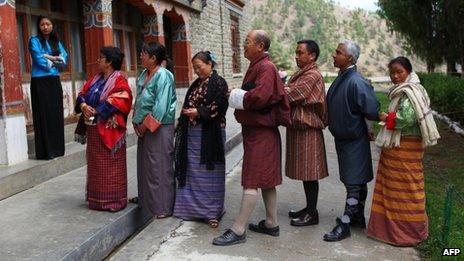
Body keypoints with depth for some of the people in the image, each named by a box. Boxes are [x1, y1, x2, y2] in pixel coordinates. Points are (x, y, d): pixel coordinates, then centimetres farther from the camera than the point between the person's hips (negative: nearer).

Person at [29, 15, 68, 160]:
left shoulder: (56, 41, 14)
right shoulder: (34, 40, -2)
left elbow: (64, 59, 2)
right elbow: (39, 61, -14)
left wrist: (49, 57, -10)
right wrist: (55, 62, -1)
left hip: (55, 81, 6)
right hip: (40, 82, -5)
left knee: (57, 114, 6)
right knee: (44, 115, -5)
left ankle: (57, 148, 15)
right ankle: (45, 151, -2)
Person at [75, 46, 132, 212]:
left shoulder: (119, 81, -9)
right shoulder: (95, 79, 15)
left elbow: (119, 102, -22)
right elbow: (82, 94, 12)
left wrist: (96, 110, -20)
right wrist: (83, 105, -11)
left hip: (109, 130, -8)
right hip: (93, 130, 8)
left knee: (110, 166, 0)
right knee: (95, 165, 14)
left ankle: (113, 200, 10)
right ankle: (96, 198, 25)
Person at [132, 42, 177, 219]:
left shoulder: (163, 76, -15)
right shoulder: (143, 75, 11)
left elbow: (161, 106, -21)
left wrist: (146, 124, -16)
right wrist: (136, 121, 6)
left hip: (159, 128, -8)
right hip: (144, 127, 8)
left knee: (159, 166, -2)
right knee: (145, 163, 17)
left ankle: (164, 206, 8)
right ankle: (146, 197, 33)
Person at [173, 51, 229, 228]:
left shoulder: (218, 83, -6)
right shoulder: (196, 84, 17)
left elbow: (220, 106, -17)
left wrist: (199, 112, -21)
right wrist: (181, 120, 9)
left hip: (210, 134, -7)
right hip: (192, 133, 8)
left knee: (209, 173, -1)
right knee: (192, 171, 11)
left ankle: (212, 212, 9)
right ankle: (193, 207, 22)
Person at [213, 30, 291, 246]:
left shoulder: (266, 68, -16)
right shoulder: (256, 66, 16)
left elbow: (259, 97, -29)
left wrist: (237, 97, -14)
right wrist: (238, 96, 2)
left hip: (260, 132, -10)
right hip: (257, 129, 10)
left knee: (252, 182, -6)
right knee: (266, 180, 14)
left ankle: (238, 230, -1)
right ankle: (271, 223, 24)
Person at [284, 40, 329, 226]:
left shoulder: (313, 75, -15)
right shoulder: (302, 74, 17)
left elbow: (291, 94, -22)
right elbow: (291, 95, 10)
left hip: (308, 129, -9)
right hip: (298, 128, 9)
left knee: (309, 172, -1)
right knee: (305, 172, 15)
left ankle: (312, 214, 9)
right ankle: (309, 208, 26)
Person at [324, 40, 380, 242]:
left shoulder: (356, 83, -23)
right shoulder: (341, 79, 5)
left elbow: (373, 112, -22)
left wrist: (360, 129, -6)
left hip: (354, 141, -9)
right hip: (342, 137, 9)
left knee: (354, 183, 2)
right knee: (357, 182, 19)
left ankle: (345, 225, 9)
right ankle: (358, 217, 32)